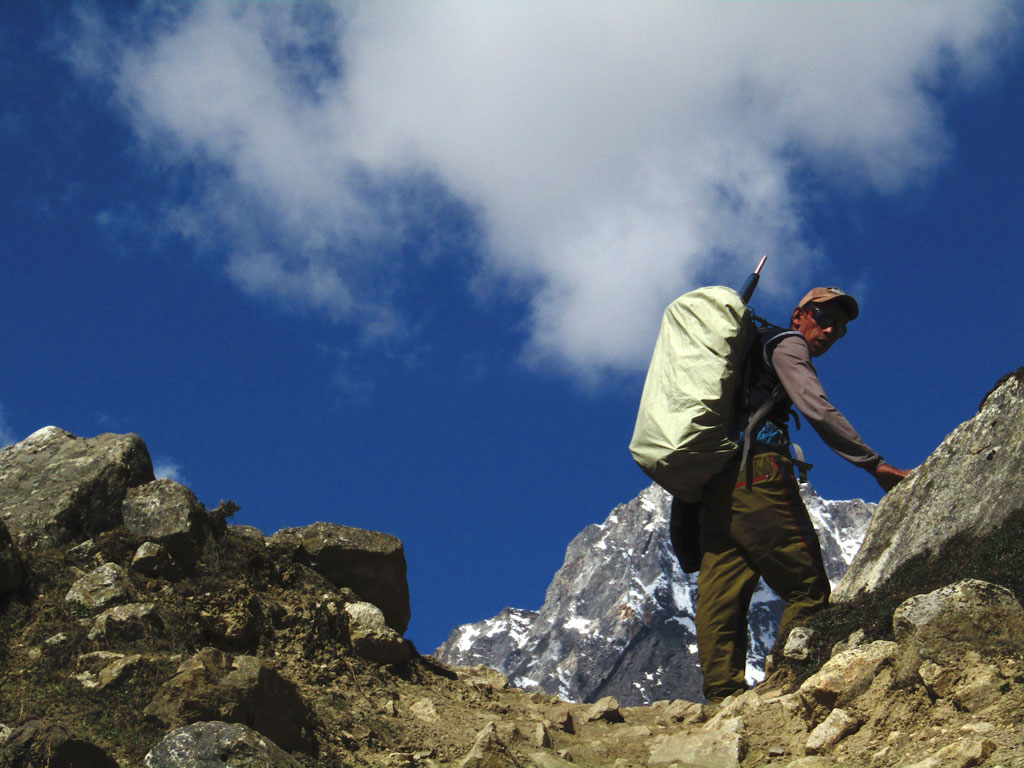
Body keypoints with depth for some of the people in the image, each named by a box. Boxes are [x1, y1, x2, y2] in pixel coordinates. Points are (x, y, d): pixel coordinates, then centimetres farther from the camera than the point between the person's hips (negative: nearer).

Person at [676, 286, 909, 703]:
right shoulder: (786, 344, 6)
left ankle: (723, 697, -11)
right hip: (757, 471, -9)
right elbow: (816, 409, -9)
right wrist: (874, 464, -13)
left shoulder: (754, 349, 34)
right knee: (808, 589, -8)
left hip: (714, 480, 9)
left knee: (720, 591, -3)